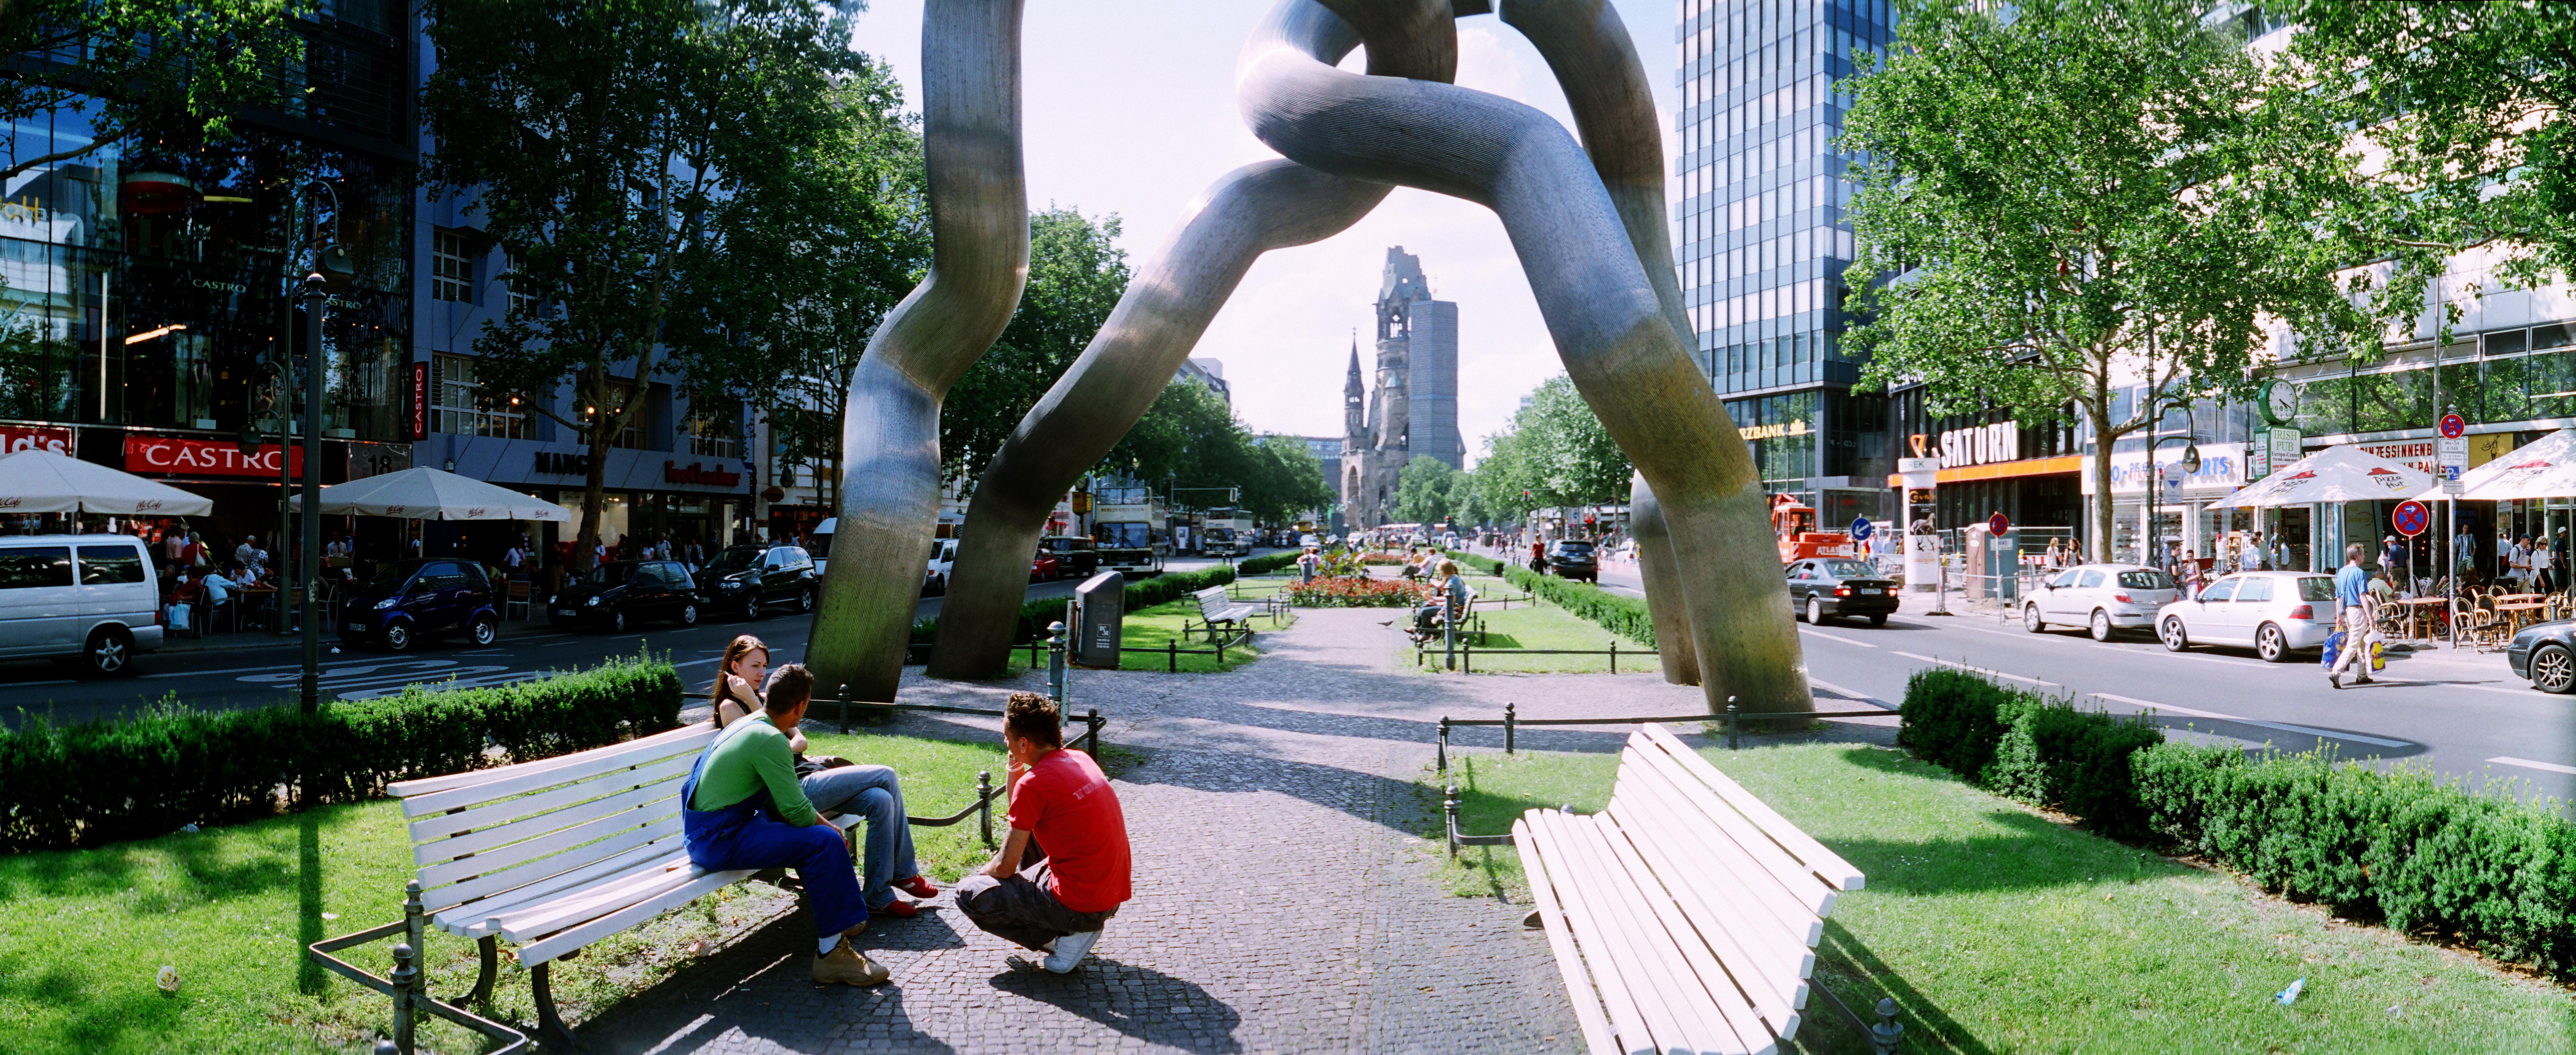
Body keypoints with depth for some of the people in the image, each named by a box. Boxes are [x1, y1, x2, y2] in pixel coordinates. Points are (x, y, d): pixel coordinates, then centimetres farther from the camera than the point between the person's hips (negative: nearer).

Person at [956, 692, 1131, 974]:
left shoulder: (1032, 784, -17)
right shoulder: (1081, 759, 7)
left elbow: (1005, 868, -7)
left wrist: (978, 876, 14)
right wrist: (1016, 774, 8)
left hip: (1079, 906, -8)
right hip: (1115, 895, 8)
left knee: (968, 895, 5)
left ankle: (1063, 938, -1)